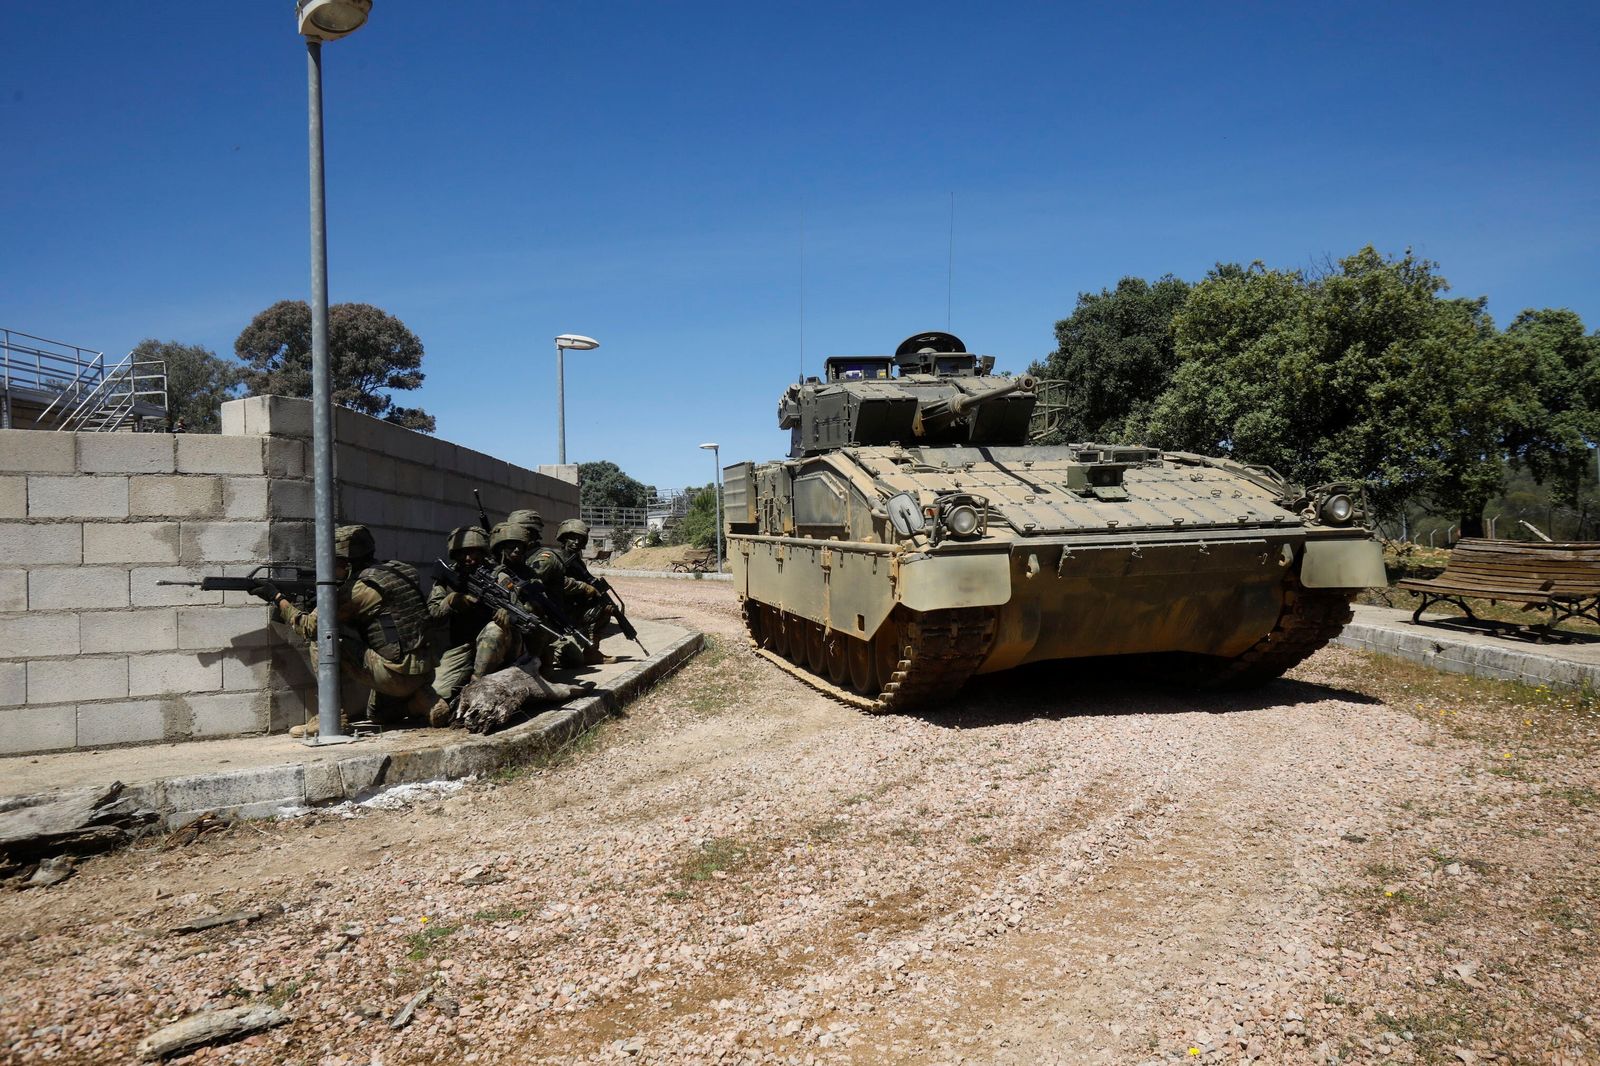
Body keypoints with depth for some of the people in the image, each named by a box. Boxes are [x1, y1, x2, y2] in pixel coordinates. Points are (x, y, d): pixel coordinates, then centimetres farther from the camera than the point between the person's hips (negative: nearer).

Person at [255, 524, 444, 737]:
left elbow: (310, 626, -5)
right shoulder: (398, 571, 12)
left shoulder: (359, 589, -12)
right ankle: (424, 701, 8)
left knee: (322, 638, -5)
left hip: (396, 675, -9)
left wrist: (277, 597, 6)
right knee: (376, 712, 35)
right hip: (425, 675, 9)